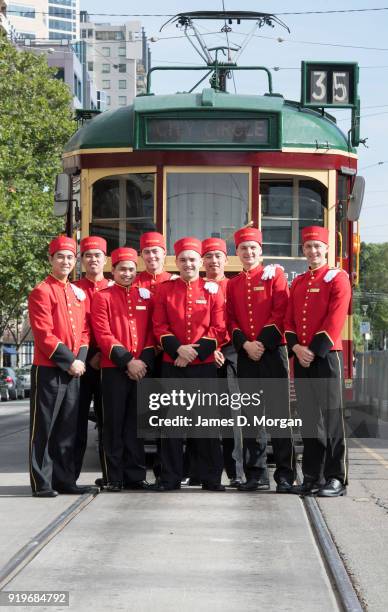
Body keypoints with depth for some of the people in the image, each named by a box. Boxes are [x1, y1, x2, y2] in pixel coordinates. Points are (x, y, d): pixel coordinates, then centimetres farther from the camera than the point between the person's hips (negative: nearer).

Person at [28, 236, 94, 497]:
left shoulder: (78, 292, 14)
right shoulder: (41, 292, -7)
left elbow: (84, 329, 13)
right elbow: (44, 335, -14)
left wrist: (80, 360, -2)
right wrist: (69, 361, -16)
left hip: (74, 370, 7)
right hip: (48, 370, -7)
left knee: (68, 429, 10)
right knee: (44, 429, -2)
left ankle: (65, 480, 16)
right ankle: (42, 483, 1)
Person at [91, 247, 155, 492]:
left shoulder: (146, 296, 12)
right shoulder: (102, 297, 1)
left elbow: (152, 332, 9)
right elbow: (103, 335, -7)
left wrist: (145, 361, -5)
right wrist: (127, 361, -13)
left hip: (142, 369, 3)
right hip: (114, 369, -3)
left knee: (137, 424, 7)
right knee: (114, 425, -1)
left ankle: (136, 476, 12)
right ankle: (115, 478, 4)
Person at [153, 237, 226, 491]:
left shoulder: (212, 290, 4)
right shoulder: (165, 290, 6)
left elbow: (219, 329, -1)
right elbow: (159, 326, 1)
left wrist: (196, 351, -11)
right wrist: (177, 348, -13)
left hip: (204, 364, -1)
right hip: (172, 364, 1)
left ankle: (211, 477, 9)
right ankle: (170, 477, 10)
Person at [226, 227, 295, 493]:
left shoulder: (275, 274, 2)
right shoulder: (233, 284, 14)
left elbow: (281, 312, -6)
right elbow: (231, 320, 10)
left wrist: (263, 343, -13)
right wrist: (245, 344, -7)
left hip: (273, 351, -4)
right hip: (245, 356, 4)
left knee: (279, 413, -5)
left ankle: (285, 475, -2)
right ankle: (257, 474, 10)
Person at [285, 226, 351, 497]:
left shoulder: (338, 278, -3)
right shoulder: (298, 282, 16)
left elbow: (335, 320, -11)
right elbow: (289, 320, 12)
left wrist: (314, 350, -15)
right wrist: (296, 347, -5)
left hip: (327, 356, -6)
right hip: (301, 359, 6)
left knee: (331, 418, -5)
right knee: (308, 419, 8)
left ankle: (337, 479, -1)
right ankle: (312, 477, 13)